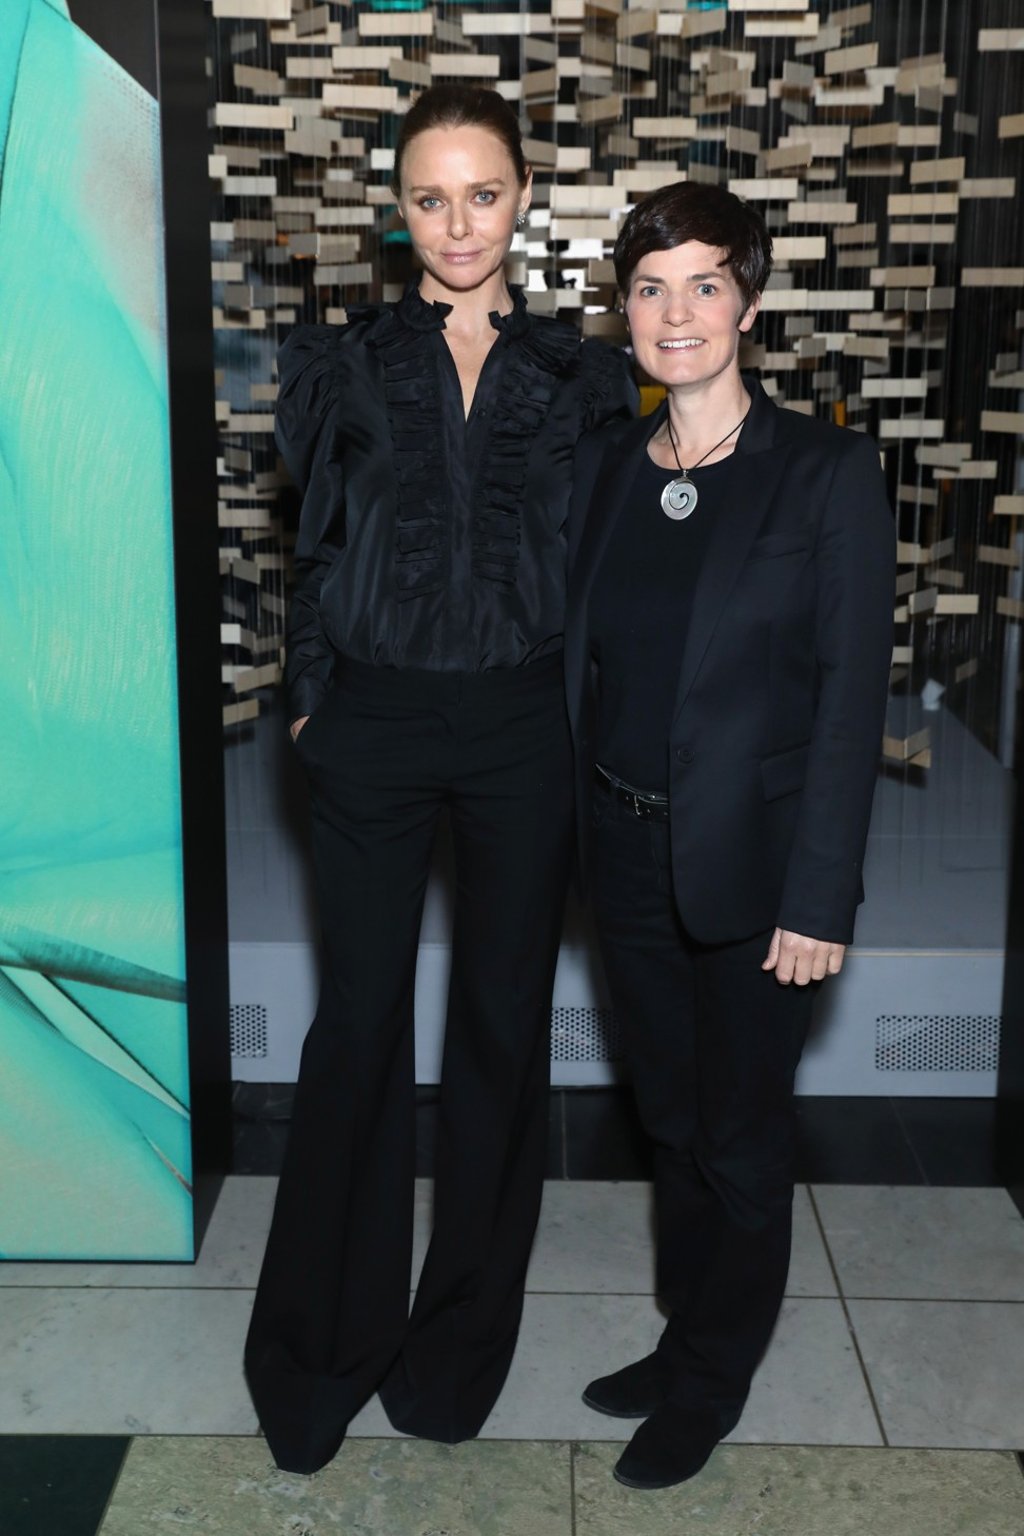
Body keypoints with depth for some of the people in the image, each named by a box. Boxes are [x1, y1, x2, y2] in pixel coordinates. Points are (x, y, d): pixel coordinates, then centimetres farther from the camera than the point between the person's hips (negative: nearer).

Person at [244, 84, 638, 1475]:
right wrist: (310, 705, -1)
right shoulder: (345, 364, 2)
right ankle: (321, 1349, 24)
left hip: (525, 731, 1)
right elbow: (316, 551, 5)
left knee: (502, 1028, 9)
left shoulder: (582, 378, 3)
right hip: (376, 724, -1)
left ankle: (461, 1342, 28)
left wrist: (594, 735, 1)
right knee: (360, 1024, 6)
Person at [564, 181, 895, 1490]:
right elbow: (576, 655, 9)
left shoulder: (827, 474, -10)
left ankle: (711, 1382, 32)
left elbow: (849, 697, -12)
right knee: (671, 1118, 19)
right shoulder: (601, 465, 4)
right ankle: (685, 1338, 40)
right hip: (626, 850, 5)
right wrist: (566, 829, 4)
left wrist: (819, 898, -14)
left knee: (740, 1135, 11)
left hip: (748, 861, -4)